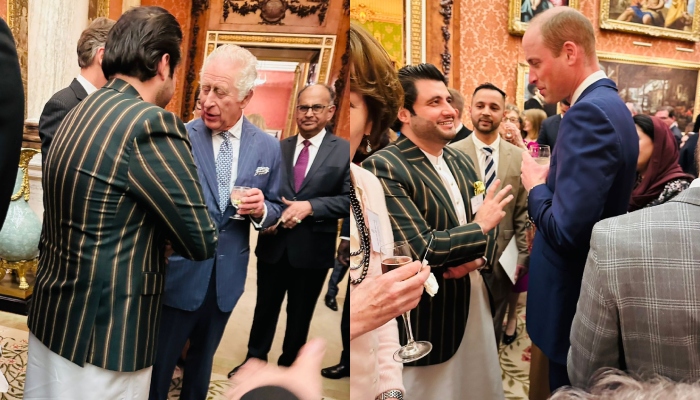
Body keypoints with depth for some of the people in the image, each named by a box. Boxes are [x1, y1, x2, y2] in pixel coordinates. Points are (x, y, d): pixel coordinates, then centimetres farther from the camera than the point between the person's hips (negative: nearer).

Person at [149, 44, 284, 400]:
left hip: (228, 276, 3)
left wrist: (261, 209, -16)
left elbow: (275, 209, 6)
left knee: (203, 357, 23)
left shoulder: (267, 147, -3)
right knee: (159, 362, 11)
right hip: (179, 272, -2)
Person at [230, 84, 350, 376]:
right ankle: (255, 359, 39)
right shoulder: (277, 149, 7)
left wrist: (310, 206, -22)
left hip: (312, 248, -3)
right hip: (274, 243, 3)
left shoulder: (344, 151, -6)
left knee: (300, 315, 15)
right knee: (265, 307, 18)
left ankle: (288, 366, 36)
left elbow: (348, 198, -11)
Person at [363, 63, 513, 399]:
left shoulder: (461, 161, 8)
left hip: (475, 308, 8)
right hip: (425, 323, -7)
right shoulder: (383, 167, -19)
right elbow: (420, 251, -24)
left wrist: (478, 256, -10)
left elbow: (488, 226, 12)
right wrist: (479, 227, -13)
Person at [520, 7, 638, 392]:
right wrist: (550, 181, 5)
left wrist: (536, 186, -12)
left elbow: (565, 230, -29)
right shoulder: (608, 104, 8)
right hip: (595, 290, 10)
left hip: (575, 302, -9)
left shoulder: (589, 113, -24)